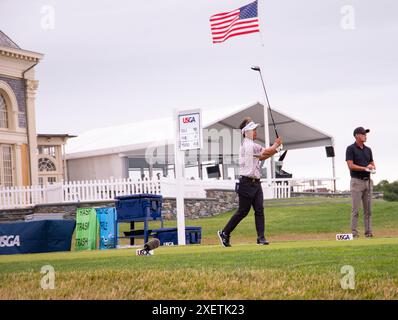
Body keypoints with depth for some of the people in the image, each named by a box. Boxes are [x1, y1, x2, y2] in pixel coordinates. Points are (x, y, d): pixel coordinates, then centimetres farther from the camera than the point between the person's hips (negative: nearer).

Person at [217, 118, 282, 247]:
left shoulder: (250, 145, 17)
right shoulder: (249, 145, -15)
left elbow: (262, 157, 19)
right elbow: (267, 151, -12)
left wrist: (274, 149, 7)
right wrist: (276, 144, 7)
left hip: (255, 183, 9)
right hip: (247, 182, -9)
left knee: (259, 210, 0)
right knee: (243, 211, -2)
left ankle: (261, 238, -2)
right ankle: (224, 233, 10)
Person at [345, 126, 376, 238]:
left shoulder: (368, 149, 14)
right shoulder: (351, 149, -5)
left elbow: (372, 164, 16)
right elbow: (351, 166, -14)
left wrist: (372, 167, -7)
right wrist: (365, 168, -19)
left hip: (368, 181, 6)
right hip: (357, 181, -6)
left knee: (368, 209, 5)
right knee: (356, 209, -6)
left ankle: (368, 232, 8)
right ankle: (354, 233, -4)